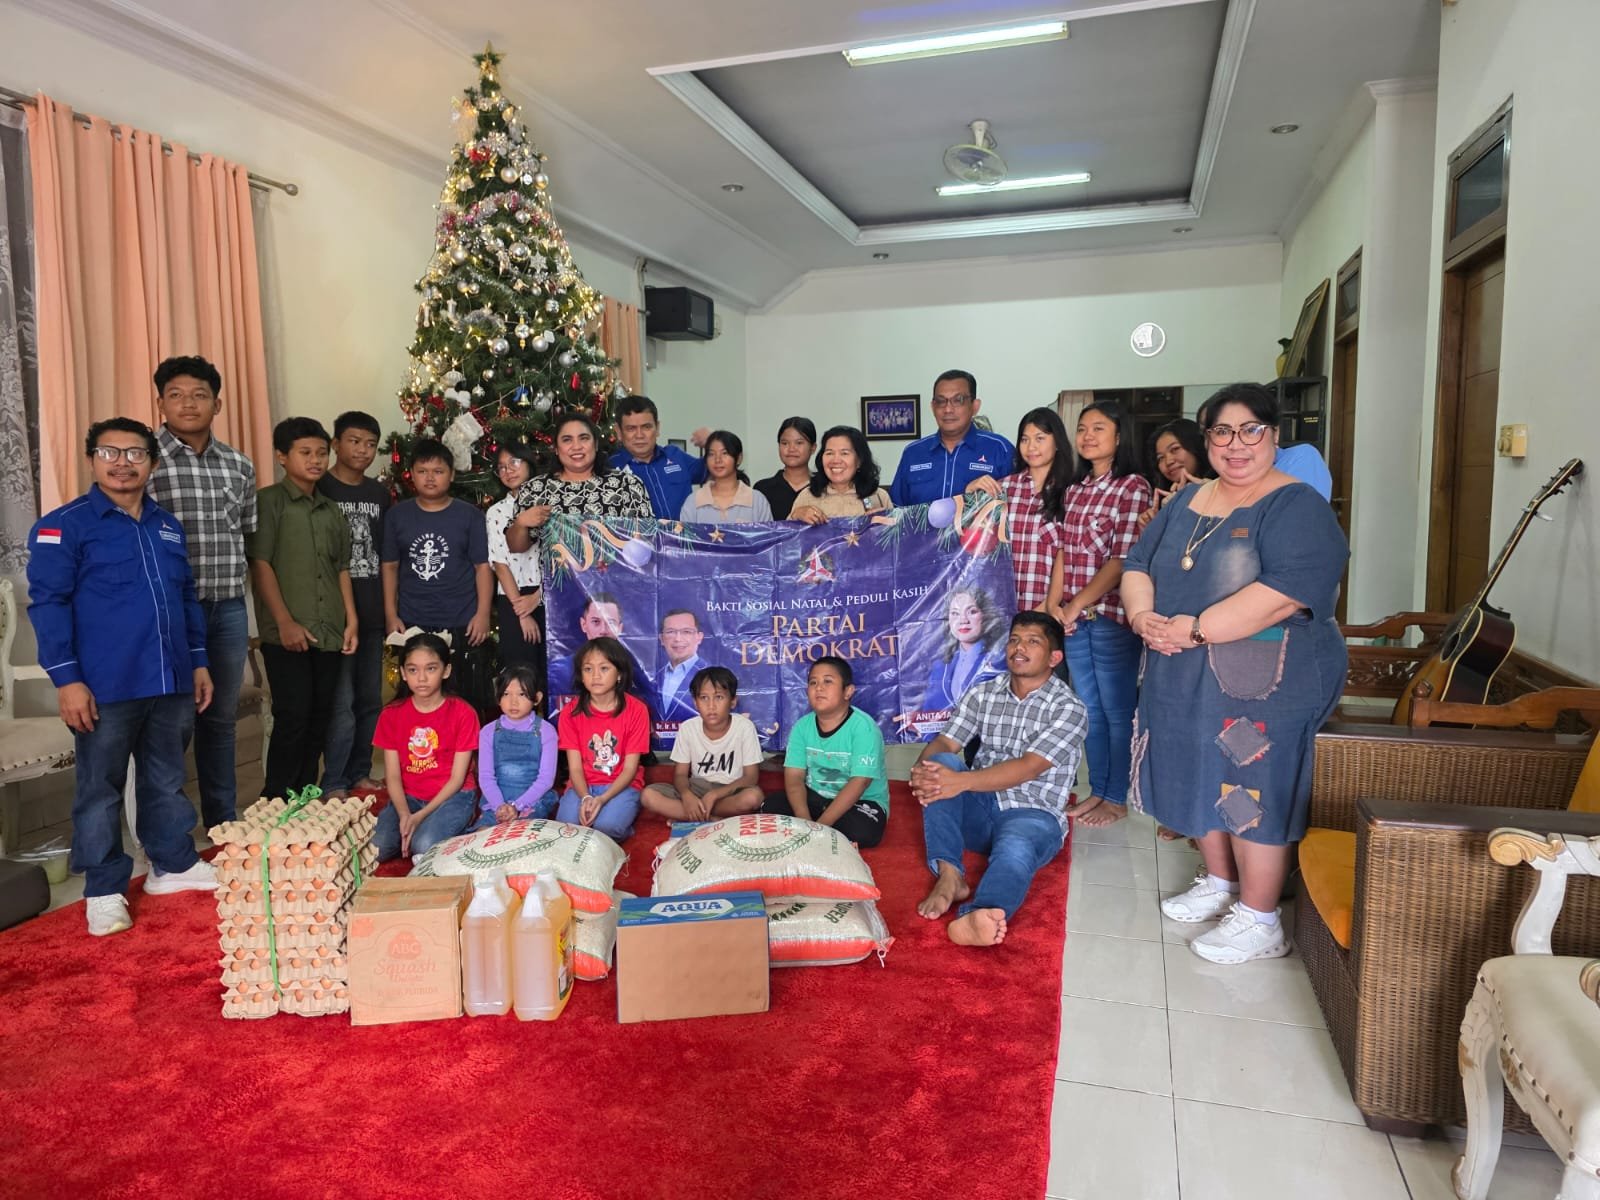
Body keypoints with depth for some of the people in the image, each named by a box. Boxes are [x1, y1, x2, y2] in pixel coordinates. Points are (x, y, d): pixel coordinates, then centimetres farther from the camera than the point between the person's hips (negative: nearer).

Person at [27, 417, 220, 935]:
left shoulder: (168, 525, 13)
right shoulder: (63, 525, -5)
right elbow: (47, 604, -9)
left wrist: (198, 663, 15)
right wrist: (66, 679, -14)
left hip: (171, 681, 5)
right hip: (105, 687, -5)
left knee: (167, 780, 16)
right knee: (100, 789, 5)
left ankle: (173, 864, 30)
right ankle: (104, 891, 17)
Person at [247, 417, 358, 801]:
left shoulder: (331, 510, 15)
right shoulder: (269, 502, -2)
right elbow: (260, 564, -8)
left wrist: (351, 620, 7)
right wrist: (285, 621, -14)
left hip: (329, 632, 6)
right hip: (287, 633, -5)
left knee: (319, 718, 10)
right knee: (293, 716, -6)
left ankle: (306, 796, 21)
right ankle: (278, 800, 7)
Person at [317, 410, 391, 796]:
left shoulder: (380, 494, 12)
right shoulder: (320, 490, -4)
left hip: (373, 614, 6)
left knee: (371, 701, 12)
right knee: (341, 703, -5)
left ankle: (359, 775, 24)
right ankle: (333, 785, 5)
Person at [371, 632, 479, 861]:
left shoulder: (462, 713, -8)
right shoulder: (391, 714, 3)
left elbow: (457, 777, -8)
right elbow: (393, 776, -1)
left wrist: (422, 815, -19)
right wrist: (404, 814, -19)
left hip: (453, 795, -3)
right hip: (408, 797, 3)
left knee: (425, 846, -30)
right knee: (374, 849, -22)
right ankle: (410, 833, 5)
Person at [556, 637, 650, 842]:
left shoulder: (636, 710, -9)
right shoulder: (571, 711, -3)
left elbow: (630, 768, -9)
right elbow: (575, 767, -4)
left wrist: (602, 799, -24)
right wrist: (586, 798, -24)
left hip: (621, 786, -1)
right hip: (582, 786, 2)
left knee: (607, 826, -31)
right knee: (567, 826, -29)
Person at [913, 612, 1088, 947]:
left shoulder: (1069, 709, -6)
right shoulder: (983, 693, 9)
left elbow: (1028, 768, -19)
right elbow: (945, 743, -1)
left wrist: (962, 781, -33)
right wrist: (921, 769, -26)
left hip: (1033, 814, -4)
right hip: (979, 808, 5)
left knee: (1015, 849, -38)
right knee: (942, 764, -24)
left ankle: (978, 917, -71)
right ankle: (949, 876, -34)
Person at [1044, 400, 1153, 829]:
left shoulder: (1134, 486, -9)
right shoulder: (1075, 488, 12)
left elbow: (1124, 559, -15)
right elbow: (1063, 550, 10)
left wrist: (1077, 604, -15)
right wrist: (1053, 603, -1)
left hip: (1112, 616, -6)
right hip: (1073, 617, 6)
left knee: (1117, 712, 6)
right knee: (1090, 710, 15)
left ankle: (1117, 798, 19)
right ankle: (1097, 790, 27)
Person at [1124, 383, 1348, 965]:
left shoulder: (1297, 508, -12)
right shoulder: (1187, 502, 11)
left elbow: (1284, 593, -26)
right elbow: (1138, 564, 10)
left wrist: (1193, 628, -24)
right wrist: (1143, 615, -11)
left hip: (1262, 686, -7)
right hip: (1184, 680, 7)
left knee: (1253, 791, 0)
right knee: (1204, 780, 17)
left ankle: (1259, 921, 16)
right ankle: (1219, 883, 37)